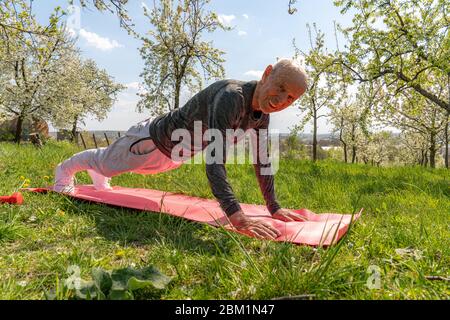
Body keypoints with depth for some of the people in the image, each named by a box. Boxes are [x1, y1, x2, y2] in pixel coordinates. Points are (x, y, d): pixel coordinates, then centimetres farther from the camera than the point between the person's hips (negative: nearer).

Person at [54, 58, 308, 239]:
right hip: (154, 139, -7)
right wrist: (237, 217, -59)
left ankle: (99, 179, 68)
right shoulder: (231, 96, -41)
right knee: (105, 162, 22)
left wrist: (274, 207, -10)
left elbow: (262, 159, -6)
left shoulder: (263, 112, -14)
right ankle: (65, 170, 55)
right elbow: (214, 160, -51)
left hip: (175, 154, 7)